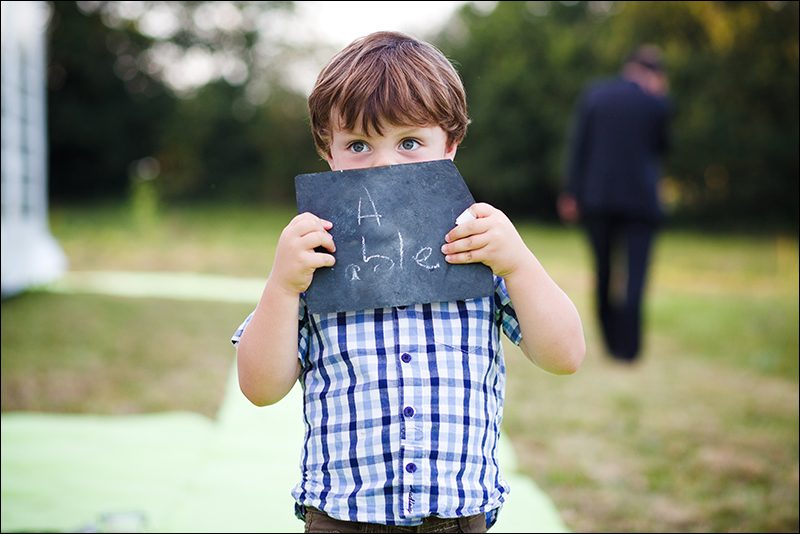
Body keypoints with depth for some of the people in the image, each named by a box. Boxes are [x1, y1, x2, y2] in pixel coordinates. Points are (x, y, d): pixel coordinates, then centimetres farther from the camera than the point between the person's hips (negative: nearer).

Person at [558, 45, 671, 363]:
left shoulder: (593, 95, 4)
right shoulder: (656, 103, -4)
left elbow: (578, 146, 2)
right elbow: (662, 146, 10)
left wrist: (571, 193, 5)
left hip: (596, 196, 3)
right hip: (639, 198, -3)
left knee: (604, 271, 13)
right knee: (633, 272, -2)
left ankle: (610, 342, 22)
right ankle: (628, 346, -6)